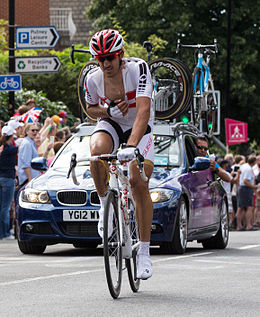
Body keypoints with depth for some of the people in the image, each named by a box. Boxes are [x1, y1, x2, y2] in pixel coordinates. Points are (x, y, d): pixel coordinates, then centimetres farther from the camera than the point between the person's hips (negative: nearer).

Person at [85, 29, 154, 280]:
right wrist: (109, 111, -20)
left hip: (139, 127, -2)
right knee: (96, 150, -34)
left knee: (139, 183, -17)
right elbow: (91, 108, 4)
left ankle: (144, 252, -8)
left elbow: (144, 110, -39)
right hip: (110, 123, 2)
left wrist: (131, 146, -51)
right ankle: (105, 206, -10)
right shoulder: (93, 79, -16)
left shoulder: (138, 69, -29)